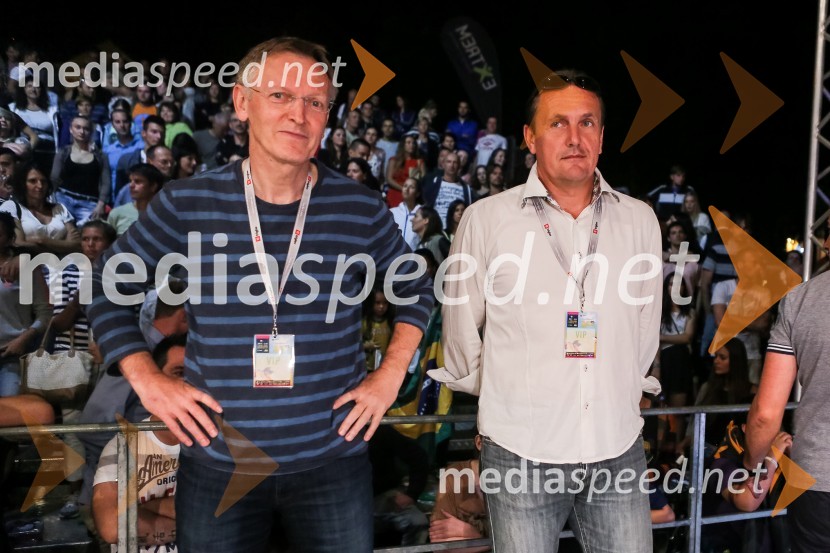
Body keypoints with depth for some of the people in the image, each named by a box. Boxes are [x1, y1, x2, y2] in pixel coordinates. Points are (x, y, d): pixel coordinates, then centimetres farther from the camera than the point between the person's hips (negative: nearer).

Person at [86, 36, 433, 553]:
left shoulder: (362, 210, -4)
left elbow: (416, 288, 12)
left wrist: (389, 376, 3)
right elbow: (109, 287, 7)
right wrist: (148, 379, -1)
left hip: (334, 459, 1)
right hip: (217, 464, 0)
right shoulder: (187, 204, -5)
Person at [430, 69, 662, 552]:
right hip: (522, 453, -2)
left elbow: (647, 327, 14)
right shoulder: (486, 219, -4)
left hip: (619, 449, 3)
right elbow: (462, 333, 4)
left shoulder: (639, 220, 5)